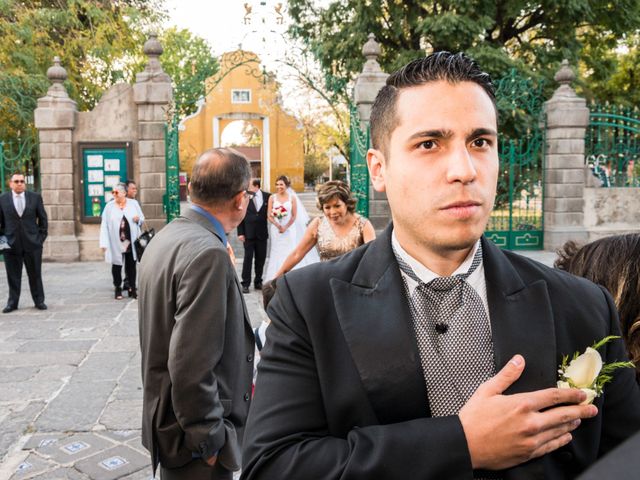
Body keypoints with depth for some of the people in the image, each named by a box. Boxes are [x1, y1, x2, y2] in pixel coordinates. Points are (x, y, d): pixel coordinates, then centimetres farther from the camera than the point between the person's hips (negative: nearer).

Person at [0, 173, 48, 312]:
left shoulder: (35, 197, 4)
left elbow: (42, 218, 7)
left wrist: (42, 236, 2)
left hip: (32, 243, 0)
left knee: (35, 274, 7)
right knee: (13, 276, 7)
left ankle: (39, 301, 17)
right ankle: (12, 303, 17)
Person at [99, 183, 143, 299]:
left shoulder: (133, 203, 3)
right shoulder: (109, 206, -3)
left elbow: (142, 218, 12)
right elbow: (104, 225, -6)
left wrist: (138, 219, -13)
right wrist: (104, 243, -12)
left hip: (131, 241, 1)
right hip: (116, 243, -1)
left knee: (131, 266, 8)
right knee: (116, 265, 7)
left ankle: (132, 289, 17)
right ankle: (118, 289, 18)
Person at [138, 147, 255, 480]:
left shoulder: (166, 237, 3)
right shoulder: (207, 253, -25)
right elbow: (191, 363, -28)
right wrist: (209, 440, -17)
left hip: (166, 415, 8)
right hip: (194, 439, -8)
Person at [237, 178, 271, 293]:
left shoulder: (267, 196, 0)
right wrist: (240, 233, -5)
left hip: (262, 233, 2)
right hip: (248, 233, -2)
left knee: (261, 258, 9)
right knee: (248, 258, 0)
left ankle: (258, 282, 23)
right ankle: (245, 284, 7)